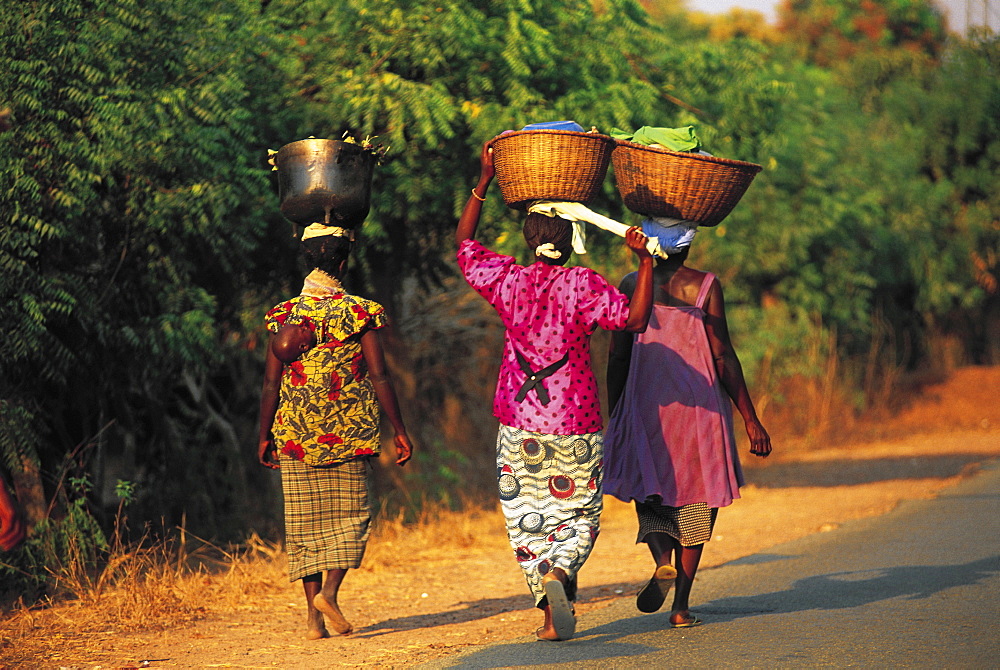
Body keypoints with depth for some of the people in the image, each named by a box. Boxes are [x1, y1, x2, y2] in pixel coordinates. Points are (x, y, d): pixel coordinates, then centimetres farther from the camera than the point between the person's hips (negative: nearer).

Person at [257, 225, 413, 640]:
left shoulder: (286, 314, 0)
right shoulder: (360, 313, -5)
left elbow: (271, 383, 0)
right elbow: (379, 377, -6)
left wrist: (264, 436, 9)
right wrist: (399, 430, 1)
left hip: (295, 434, 2)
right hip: (350, 431, -2)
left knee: (304, 522, 7)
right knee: (351, 513, 9)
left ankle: (313, 614, 4)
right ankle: (330, 590, -12)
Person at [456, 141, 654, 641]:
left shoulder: (506, 279, 0)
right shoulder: (582, 286, -11)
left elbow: (464, 245, 16)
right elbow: (635, 319, -19)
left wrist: (484, 181, 17)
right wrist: (645, 261, -15)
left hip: (518, 425, 2)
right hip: (575, 425, -2)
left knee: (527, 520, 10)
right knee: (578, 516, 10)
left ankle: (552, 616, 4)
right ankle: (558, 573, -20)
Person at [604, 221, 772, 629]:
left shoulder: (631, 286, 0)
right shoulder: (705, 287, -7)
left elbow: (618, 358, 3)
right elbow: (723, 357, -8)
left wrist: (614, 418, 13)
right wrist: (750, 420, -3)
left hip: (646, 407, 2)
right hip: (700, 406, -1)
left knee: (650, 495, 15)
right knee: (696, 503, 10)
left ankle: (663, 561, -16)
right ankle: (681, 607, 7)